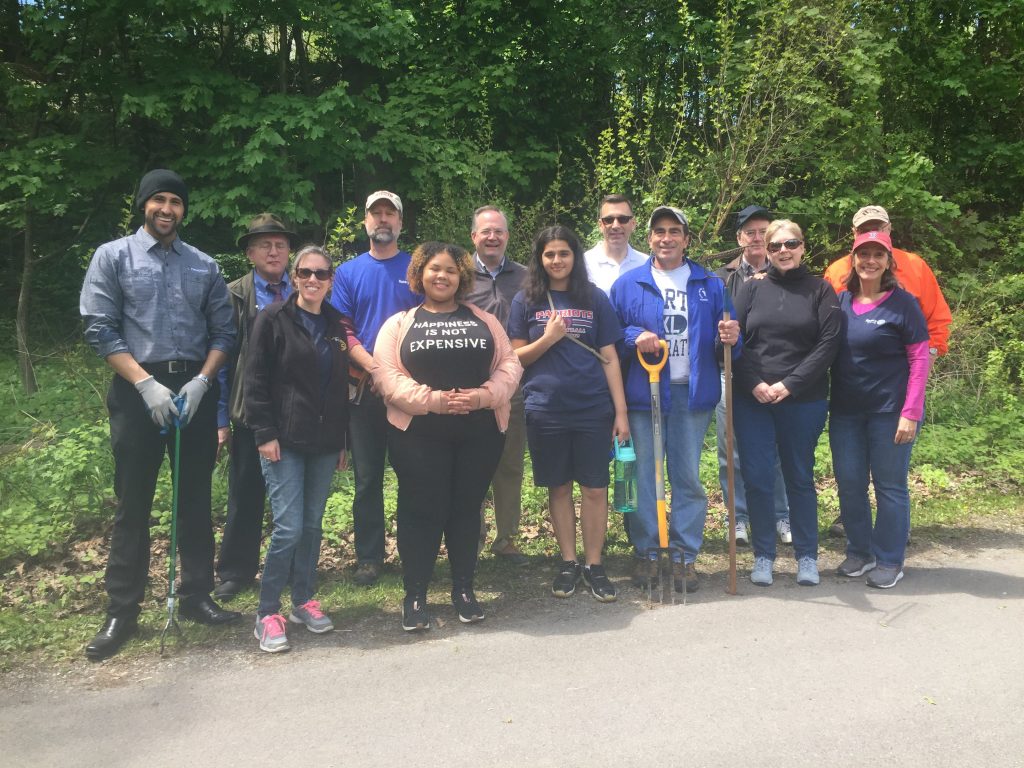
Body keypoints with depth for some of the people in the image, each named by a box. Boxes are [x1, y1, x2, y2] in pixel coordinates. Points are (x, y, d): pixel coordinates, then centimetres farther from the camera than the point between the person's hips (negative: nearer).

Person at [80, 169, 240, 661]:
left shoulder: (204, 266, 9)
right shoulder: (113, 257, 2)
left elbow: (223, 333, 7)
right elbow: (100, 330, -5)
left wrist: (200, 382, -9)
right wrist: (147, 384, -14)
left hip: (195, 391, 3)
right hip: (137, 392, -2)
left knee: (196, 501, 9)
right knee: (133, 505, 3)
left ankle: (196, 597, 22)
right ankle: (121, 614, 12)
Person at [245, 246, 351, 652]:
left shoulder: (338, 326, 11)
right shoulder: (274, 318, -3)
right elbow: (255, 381, -6)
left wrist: (343, 441, 13)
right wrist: (264, 433, -13)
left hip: (325, 444, 5)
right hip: (284, 442, -5)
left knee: (313, 525, 10)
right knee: (289, 526, -9)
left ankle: (303, 601, 25)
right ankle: (267, 613, 6)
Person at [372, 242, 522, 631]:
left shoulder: (484, 320, 14)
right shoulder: (399, 324, 7)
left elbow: (509, 365, 6)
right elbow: (385, 374, -4)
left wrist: (483, 396, -13)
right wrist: (432, 399, -17)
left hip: (480, 432, 2)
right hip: (418, 434, -2)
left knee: (467, 508, 10)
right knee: (422, 511, 2)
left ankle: (464, 590, 24)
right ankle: (414, 595, 15)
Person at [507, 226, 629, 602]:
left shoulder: (595, 298, 5)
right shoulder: (526, 301, 4)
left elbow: (609, 357, 4)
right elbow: (516, 358, 5)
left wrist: (621, 411, 0)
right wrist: (548, 338, -12)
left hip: (593, 409, 0)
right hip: (545, 411, 0)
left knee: (595, 488, 2)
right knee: (558, 487, 9)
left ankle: (594, 565, 15)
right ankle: (568, 563, 22)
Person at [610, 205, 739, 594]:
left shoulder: (710, 285, 9)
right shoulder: (627, 284, 6)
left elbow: (722, 337, 11)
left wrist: (730, 338, -12)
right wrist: (633, 337, -13)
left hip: (692, 392, 1)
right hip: (643, 391, -1)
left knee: (688, 477, 6)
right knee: (644, 475, 4)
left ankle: (686, 556, 18)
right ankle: (645, 552, 18)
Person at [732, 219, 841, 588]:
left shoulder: (820, 290, 3)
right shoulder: (752, 289, 7)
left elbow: (828, 343, -5)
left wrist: (789, 385, -12)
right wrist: (755, 384, -12)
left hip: (803, 401, -1)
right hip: (752, 400, 1)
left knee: (800, 478, 9)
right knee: (757, 479, 3)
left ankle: (807, 556, 21)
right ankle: (763, 555, 16)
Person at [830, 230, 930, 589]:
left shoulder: (902, 302, -6)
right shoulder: (840, 301, 6)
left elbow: (920, 359, -8)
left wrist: (911, 413, -14)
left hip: (889, 411, -4)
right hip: (845, 411, 4)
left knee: (890, 486, 6)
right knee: (849, 484, 10)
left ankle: (889, 561, 19)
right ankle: (859, 552, 26)